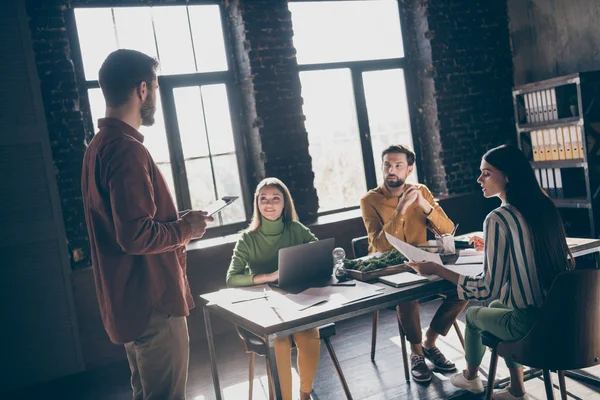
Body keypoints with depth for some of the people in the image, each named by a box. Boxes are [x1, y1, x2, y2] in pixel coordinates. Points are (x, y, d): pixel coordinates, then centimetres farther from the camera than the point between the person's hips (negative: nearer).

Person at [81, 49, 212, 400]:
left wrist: (179, 221, 13)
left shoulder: (101, 145, 11)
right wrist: (188, 228, -11)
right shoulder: (127, 150, -21)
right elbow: (137, 236, -27)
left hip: (132, 299, 10)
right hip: (151, 301, -10)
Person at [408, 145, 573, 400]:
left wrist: (436, 270, -11)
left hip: (529, 323, -6)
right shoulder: (544, 205, 3)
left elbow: (488, 288, -19)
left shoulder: (497, 219, -20)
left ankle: (470, 377, 51)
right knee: (498, 306, 30)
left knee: (473, 314, 22)